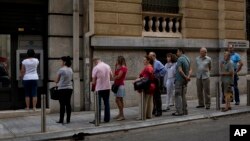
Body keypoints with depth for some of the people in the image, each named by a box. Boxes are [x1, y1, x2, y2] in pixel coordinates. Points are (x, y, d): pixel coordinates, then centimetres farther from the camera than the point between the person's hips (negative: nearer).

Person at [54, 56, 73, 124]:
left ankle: (61, 120, 1)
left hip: (62, 89, -6)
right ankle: (68, 120, 10)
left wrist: (57, 83, 18)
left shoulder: (61, 70, -11)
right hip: (70, 88, 6)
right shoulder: (71, 70, 9)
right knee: (68, 104, 7)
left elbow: (56, 80, -3)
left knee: (62, 104, -2)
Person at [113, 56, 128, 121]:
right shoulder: (120, 68, 15)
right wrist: (116, 67, 5)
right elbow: (115, 75, 11)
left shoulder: (123, 67, -14)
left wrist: (114, 77, -1)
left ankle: (122, 115, -9)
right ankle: (120, 114, 17)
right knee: (120, 100, 12)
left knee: (118, 100, -11)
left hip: (120, 85, -10)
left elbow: (118, 76, -19)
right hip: (118, 85, 10)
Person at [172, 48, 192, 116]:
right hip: (185, 80, 8)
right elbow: (190, 70, 8)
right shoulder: (187, 59, 13)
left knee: (178, 95, -5)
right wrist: (188, 76, -7)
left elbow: (180, 70, -23)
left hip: (179, 79, -8)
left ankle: (179, 111, -8)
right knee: (183, 95, 13)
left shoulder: (180, 59, -14)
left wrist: (185, 77, -14)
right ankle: (184, 110, 16)